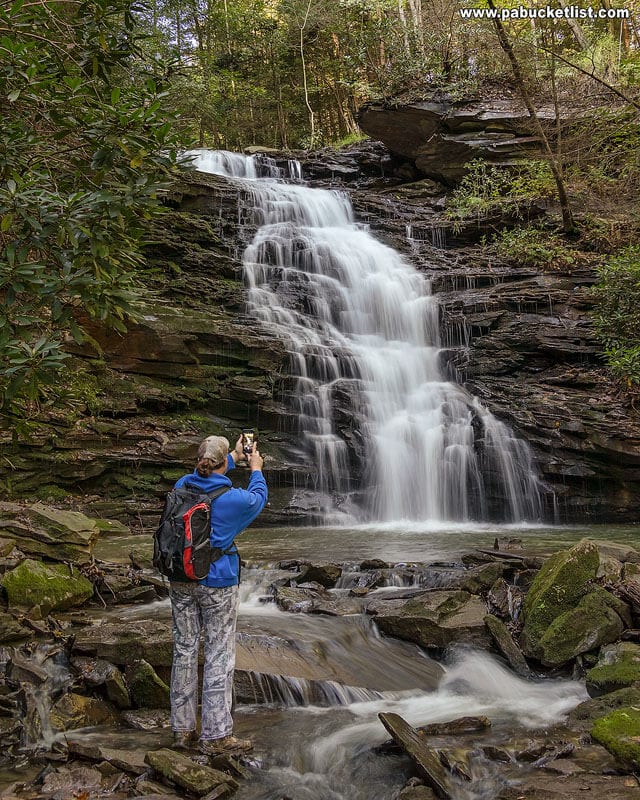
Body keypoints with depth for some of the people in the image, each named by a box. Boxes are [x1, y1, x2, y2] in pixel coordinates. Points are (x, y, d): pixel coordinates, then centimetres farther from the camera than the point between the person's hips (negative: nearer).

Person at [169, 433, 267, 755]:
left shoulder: (182, 487, -3)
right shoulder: (233, 499, -15)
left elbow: (204, 476, 22)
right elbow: (258, 497, 8)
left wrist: (233, 458, 33)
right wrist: (256, 469, 26)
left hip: (180, 581, 5)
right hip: (217, 582, -5)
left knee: (184, 649, 13)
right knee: (219, 655, 3)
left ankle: (182, 729, 22)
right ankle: (216, 735, 8)